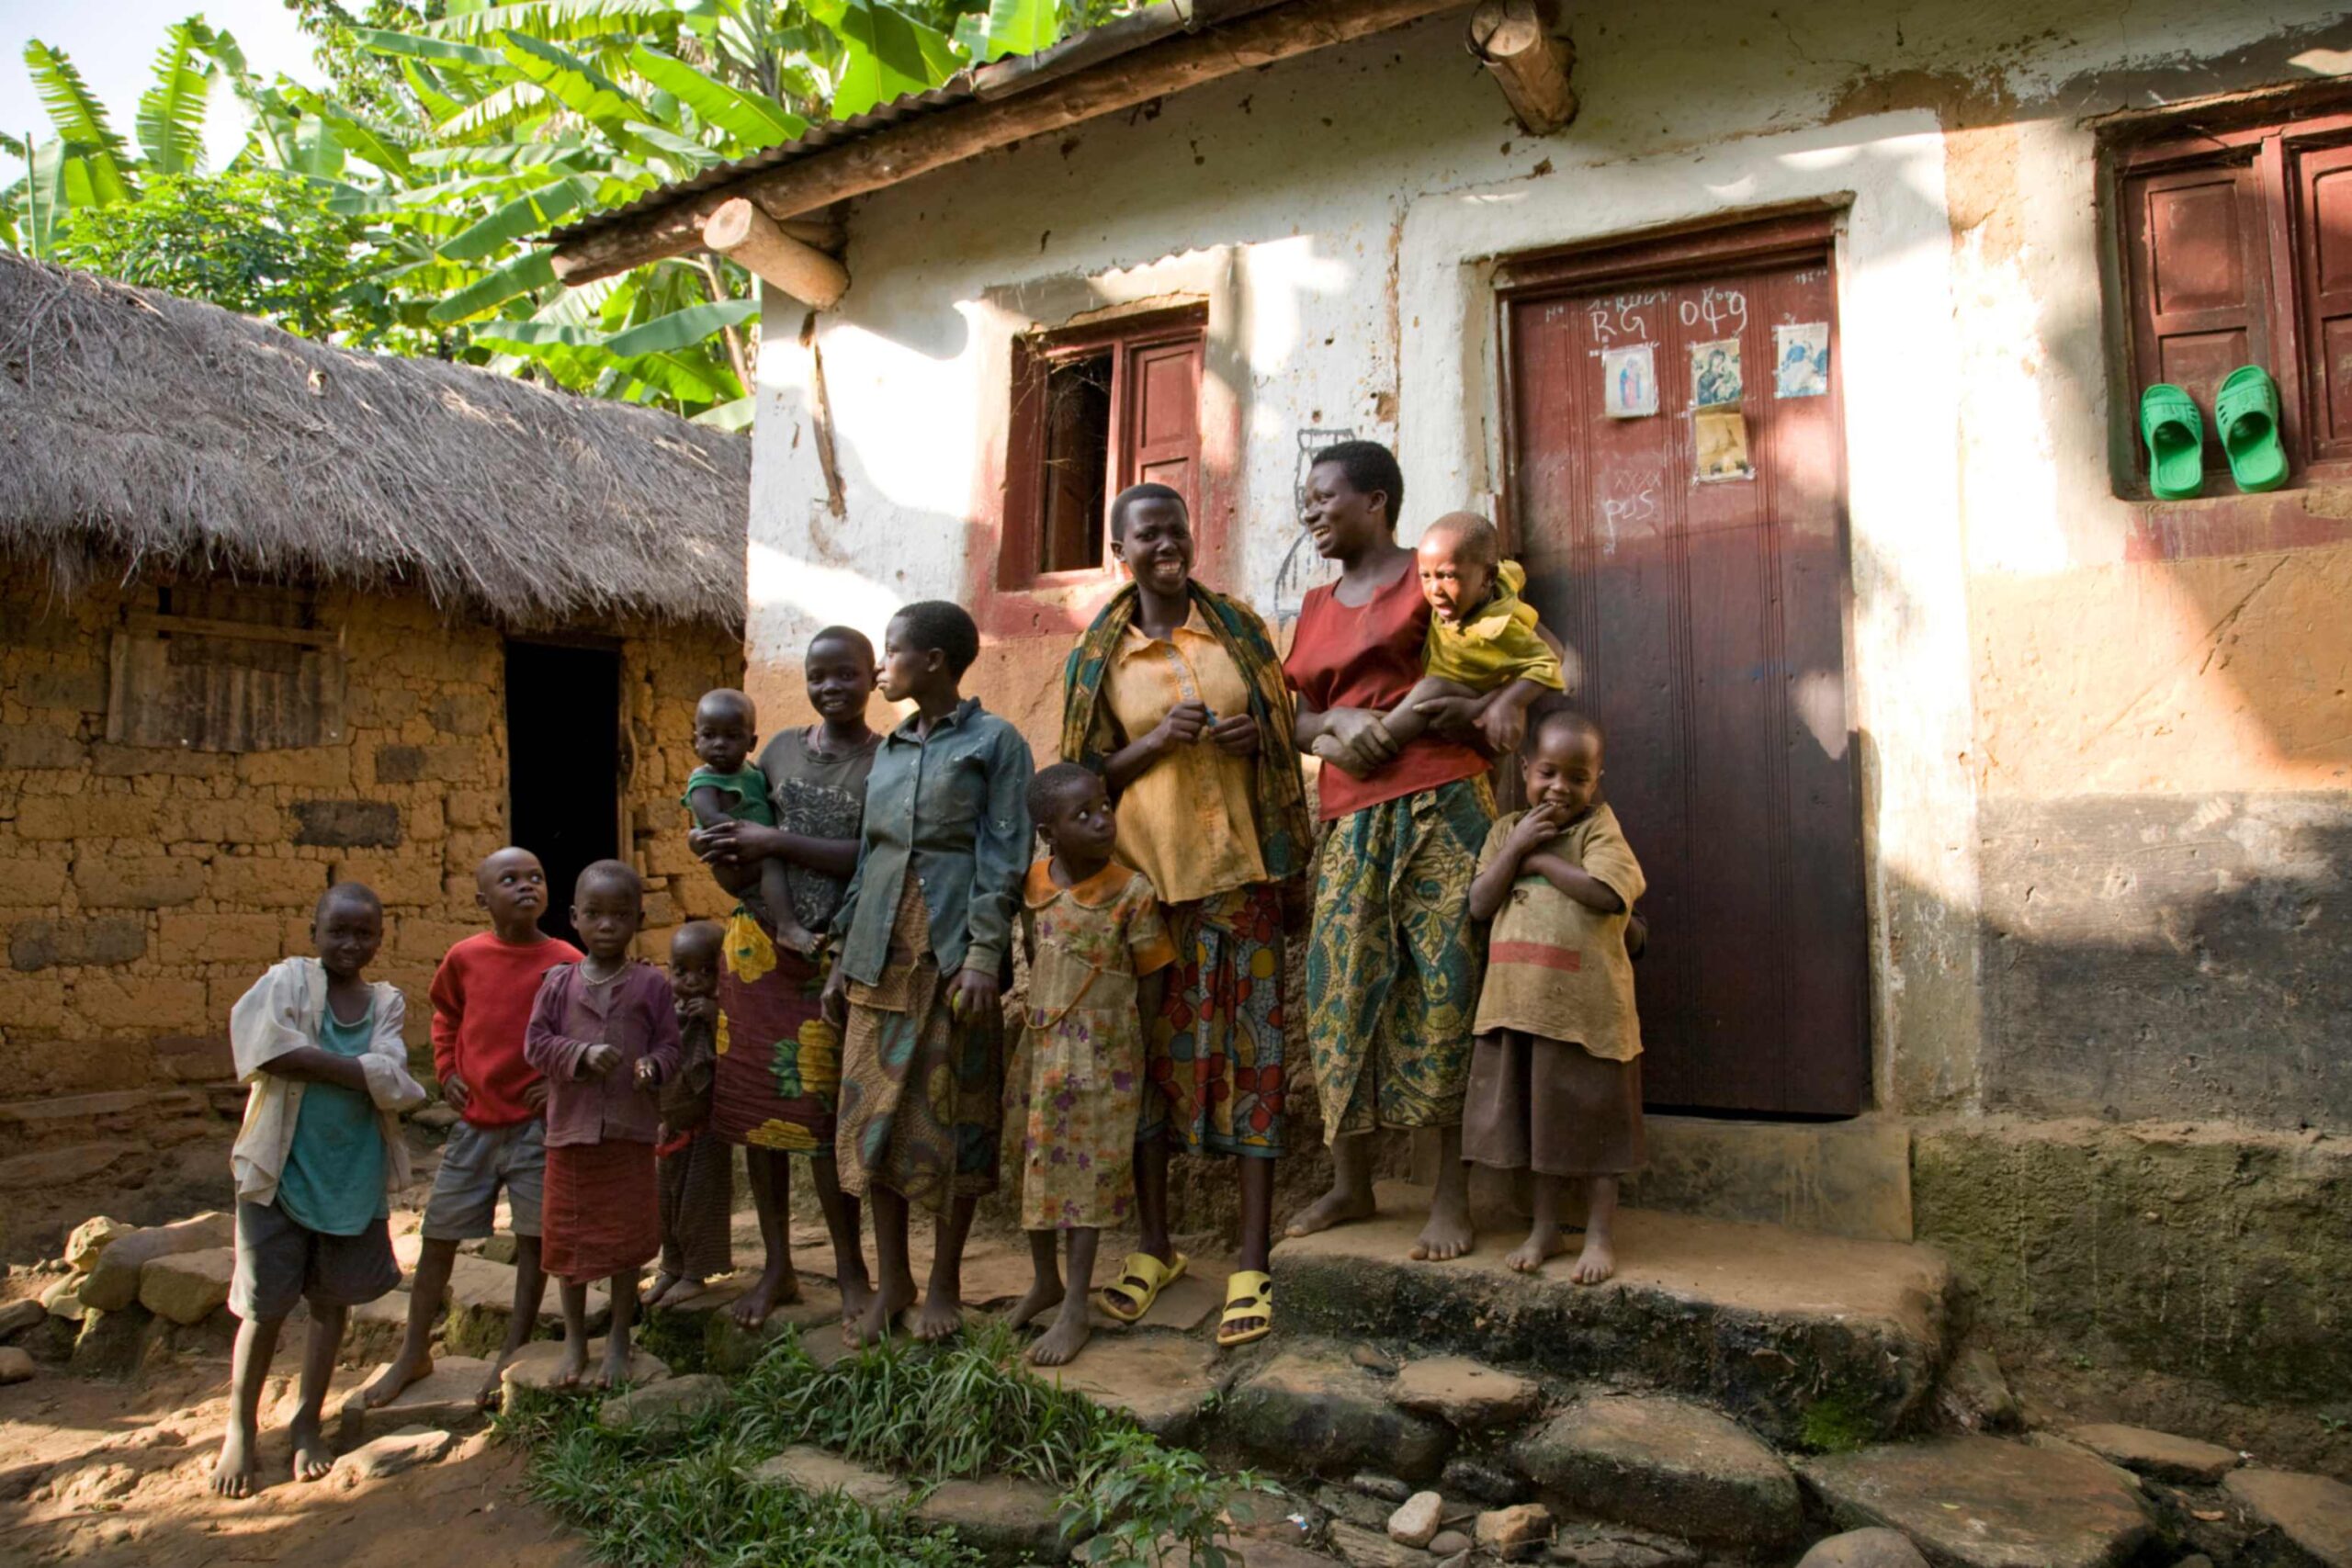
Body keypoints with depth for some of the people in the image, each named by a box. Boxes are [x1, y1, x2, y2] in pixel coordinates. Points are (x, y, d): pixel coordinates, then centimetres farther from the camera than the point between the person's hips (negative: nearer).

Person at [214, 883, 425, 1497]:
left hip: (355, 1178, 3)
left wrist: (308, 1060, -17)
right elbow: (265, 1047, -24)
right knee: (265, 1306, 6)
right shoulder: (287, 981, -6)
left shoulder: (386, 1003, 2)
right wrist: (359, 1071, -18)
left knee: (333, 1302, 13)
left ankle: (308, 1421, 31)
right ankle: (241, 1429, 26)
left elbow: (390, 1084, -13)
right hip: (280, 1171, -3)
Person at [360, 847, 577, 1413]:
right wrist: (447, 1071, 8)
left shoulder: (566, 962, -9)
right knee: (439, 1234, 11)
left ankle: (513, 1354, 20)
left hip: (535, 1121, -3)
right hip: (474, 1119, 3)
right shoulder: (465, 956, 0)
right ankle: (414, 1354, 27)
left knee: (534, 1237, 4)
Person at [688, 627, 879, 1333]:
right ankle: (777, 1266, 23)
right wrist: (717, 846, -3)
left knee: (820, 1112, -2)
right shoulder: (782, 748, 10)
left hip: (830, 955, -5)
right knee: (756, 1103, 9)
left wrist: (779, 843, -17)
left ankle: (850, 1269, 15)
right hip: (756, 942, 5)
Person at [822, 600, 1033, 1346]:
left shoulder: (994, 741, -1)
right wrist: (845, 956, 14)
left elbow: (1003, 857, -7)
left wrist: (983, 955, -15)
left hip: (955, 951, -6)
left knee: (952, 1116, 2)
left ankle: (944, 1282, 15)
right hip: (883, 953, 6)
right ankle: (891, 1279, 18)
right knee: (872, 1112, 6)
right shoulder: (891, 748, 16)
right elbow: (869, 854, 17)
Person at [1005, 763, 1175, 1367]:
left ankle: (1075, 1309, 15)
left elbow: (1149, 980, -6)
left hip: (1103, 1055, -4)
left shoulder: (1132, 892, -14)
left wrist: (1129, 1046, -2)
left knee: (1087, 1171, 4)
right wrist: (1048, 1013, 12)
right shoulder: (1031, 885, -4)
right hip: (1041, 1046, 4)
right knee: (1036, 1163, 15)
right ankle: (1045, 1281, 36)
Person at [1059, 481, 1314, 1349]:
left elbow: (1284, 735, 16)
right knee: (1151, 1047, 5)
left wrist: (1255, 735, -7)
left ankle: (1253, 1262, 6)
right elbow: (1090, 775, 6)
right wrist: (1161, 739, -11)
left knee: (1250, 1045, -2)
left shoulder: (1240, 627, 8)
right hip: (1144, 869, 0)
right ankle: (1154, 1244, 21)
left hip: (1237, 863, 0)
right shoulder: (1100, 654, 6)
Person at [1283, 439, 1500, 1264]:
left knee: (1446, 990, -4)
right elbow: (1299, 722, 16)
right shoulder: (1317, 608, 19)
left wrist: (1492, 705, -17)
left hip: (1441, 807, -5)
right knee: (1341, 988, 4)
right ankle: (1349, 1185, 17)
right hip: (1351, 817, 6)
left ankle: (1452, 1196, 6)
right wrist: (1340, 719, -5)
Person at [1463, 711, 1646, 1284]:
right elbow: (1480, 905, 0)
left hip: (1586, 1005, -4)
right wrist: (1517, 846, -10)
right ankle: (1545, 1227, 28)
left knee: (1592, 1118, 5)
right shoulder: (1507, 830, 10)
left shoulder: (1598, 828, -3)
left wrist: (1540, 858, -12)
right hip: (1520, 1001, 5)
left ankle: (1599, 1234, 18)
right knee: (1536, 1117, 14)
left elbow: (1607, 893, -21)